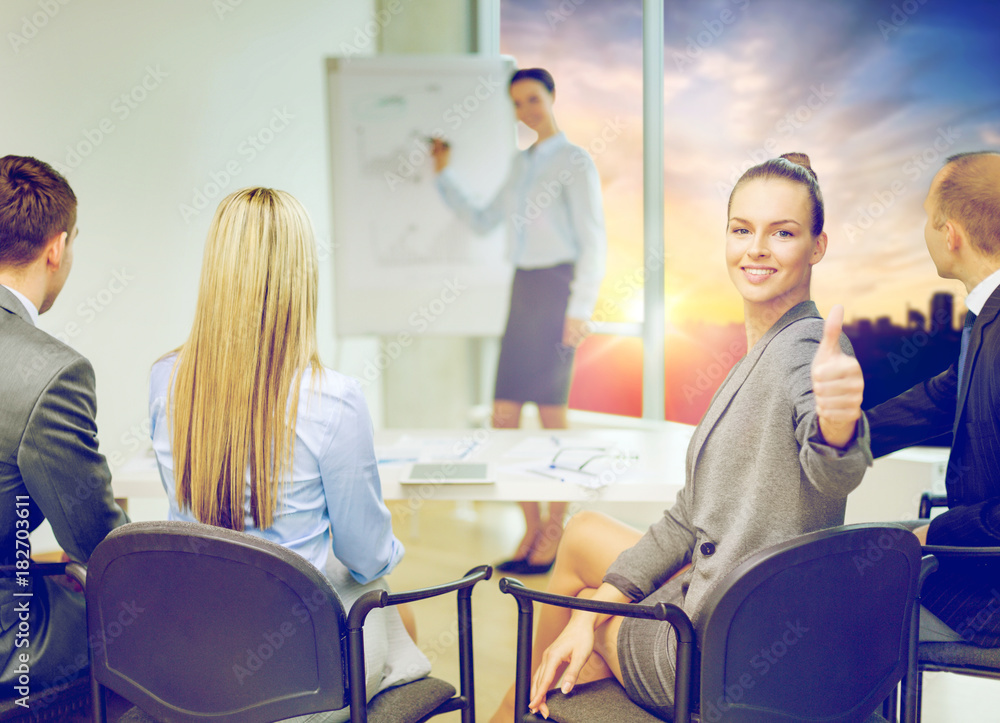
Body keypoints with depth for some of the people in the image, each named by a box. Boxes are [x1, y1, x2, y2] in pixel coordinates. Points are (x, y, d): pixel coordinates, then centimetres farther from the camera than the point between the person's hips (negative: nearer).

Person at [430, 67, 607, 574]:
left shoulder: (574, 161, -2)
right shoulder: (521, 165, 19)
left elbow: (593, 241, -7)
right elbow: (483, 222, 24)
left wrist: (580, 308, -14)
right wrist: (443, 175, 18)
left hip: (557, 286, -7)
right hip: (522, 288, 7)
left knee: (551, 415, -3)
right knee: (503, 416, 3)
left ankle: (554, 533, 9)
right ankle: (531, 528, 14)